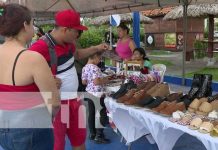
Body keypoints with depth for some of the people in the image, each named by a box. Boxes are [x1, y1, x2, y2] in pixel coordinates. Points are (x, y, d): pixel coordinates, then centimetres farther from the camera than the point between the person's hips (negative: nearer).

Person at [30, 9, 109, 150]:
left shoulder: (67, 42, 4)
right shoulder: (41, 47, -23)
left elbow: (77, 55, 25)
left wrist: (96, 48, 15)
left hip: (73, 99, 9)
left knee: (79, 137, 23)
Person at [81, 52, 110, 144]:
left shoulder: (85, 68, 7)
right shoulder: (94, 67, -19)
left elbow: (84, 82, 12)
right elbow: (96, 82, -28)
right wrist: (104, 80, -12)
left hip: (89, 93, 9)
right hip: (97, 94, -9)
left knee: (91, 114, 15)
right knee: (102, 114, 2)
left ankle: (92, 134, 25)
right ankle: (99, 136, 7)